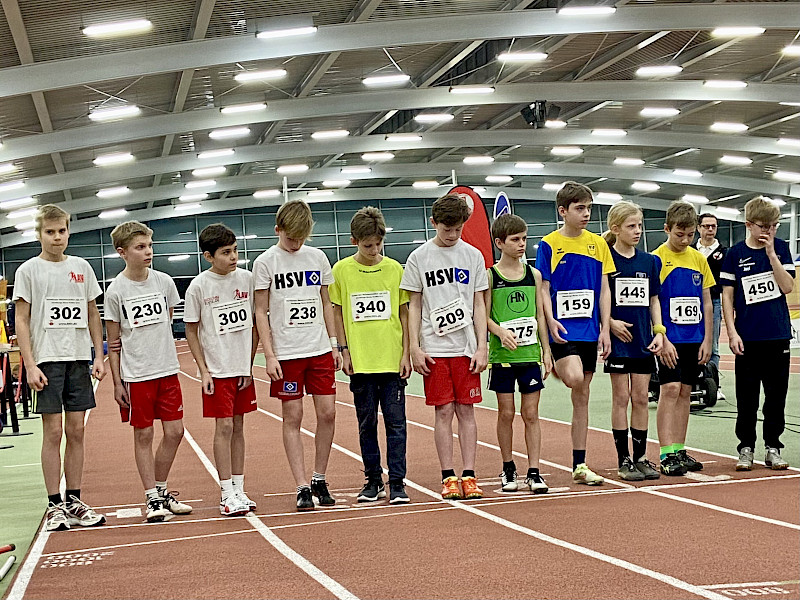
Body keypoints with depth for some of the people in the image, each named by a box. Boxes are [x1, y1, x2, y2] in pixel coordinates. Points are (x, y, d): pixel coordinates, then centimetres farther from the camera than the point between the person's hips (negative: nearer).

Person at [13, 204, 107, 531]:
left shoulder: (81, 267, 10)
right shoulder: (28, 270, 0)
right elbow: (21, 320, -3)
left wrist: (99, 356, 8)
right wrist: (30, 365, -11)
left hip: (79, 359, 4)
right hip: (47, 360, -4)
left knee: (76, 430, 6)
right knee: (53, 431, -3)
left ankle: (73, 500, 13)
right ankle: (55, 505, 3)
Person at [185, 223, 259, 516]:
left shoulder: (246, 279, 0)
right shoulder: (199, 286, -8)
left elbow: (255, 324, 8)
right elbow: (191, 331, -1)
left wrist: (249, 364, 4)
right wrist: (203, 371, -6)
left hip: (243, 368, 3)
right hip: (217, 369, -3)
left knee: (238, 426, 10)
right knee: (224, 427, -5)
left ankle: (239, 489, 17)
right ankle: (227, 494, 1)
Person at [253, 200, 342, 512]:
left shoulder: (317, 257, 8)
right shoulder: (266, 262, -2)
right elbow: (261, 312, -2)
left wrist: (334, 344, 11)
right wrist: (269, 355, -9)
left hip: (320, 350, 3)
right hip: (286, 354, -3)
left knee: (327, 413, 1)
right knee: (293, 418, -1)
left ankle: (319, 479, 16)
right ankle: (302, 487, 4)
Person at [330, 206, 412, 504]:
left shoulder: (394, 268, 3)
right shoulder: (342, 270, 1)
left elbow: (404, 313, 6)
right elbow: (337, 313, 6)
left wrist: (406, 353, 1)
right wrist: (344, 351, 0)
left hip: (392, 361, 0)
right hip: (360, 362, 0)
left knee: (396, 422, -1)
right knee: (367, 424, 8)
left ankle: (396, 483, 6)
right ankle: (373, 480, 20)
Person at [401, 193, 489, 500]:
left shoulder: (473, 255, 6)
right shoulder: (419, 257, 3)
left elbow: (479, 304, 8)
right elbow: (414, 305, 5)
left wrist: (481, 346, 1)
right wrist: (414, 348, -2)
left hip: (466, 347, 1)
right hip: (434, 348, -1)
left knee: (466, 410, 2)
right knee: (443, 411, 0)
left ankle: (469, 475, 6)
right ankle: (448, 477, 6)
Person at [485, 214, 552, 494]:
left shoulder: (534, 274, 7)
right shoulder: (489, 275, -2)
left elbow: (539, 315, 11)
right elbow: (484, 315, -3)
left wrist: (546, 351, 8)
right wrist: (501, 332, -21)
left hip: (530, 353, 2)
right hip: (502, 355, -2)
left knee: (531, 414, 3)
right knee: (506, 413, 4)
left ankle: (533, 472, 7)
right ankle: (508, 469, 18)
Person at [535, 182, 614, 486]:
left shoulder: (598, 244, 9)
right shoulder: (549, 244, -2)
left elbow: (603, 289, 10)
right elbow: (544, 288, -3)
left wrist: (605, 329, 3)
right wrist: (551, 321, -18)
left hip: (589, 329, 4)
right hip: (563, 328, -4)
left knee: (582, 396, 8)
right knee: (575, 378, -31)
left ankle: (579, 466, 13)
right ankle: (555, 370, 3)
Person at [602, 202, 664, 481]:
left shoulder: (650, 261, 8)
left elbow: (654, 300, 12)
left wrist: (659, 331, 2)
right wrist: (610, 322, -17)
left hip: (643, 339, 4)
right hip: (618, 339, -4)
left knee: (641, 398, 7)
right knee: (621, 398, 1)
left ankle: (640, 457, 14)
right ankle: (623, 460, 8)